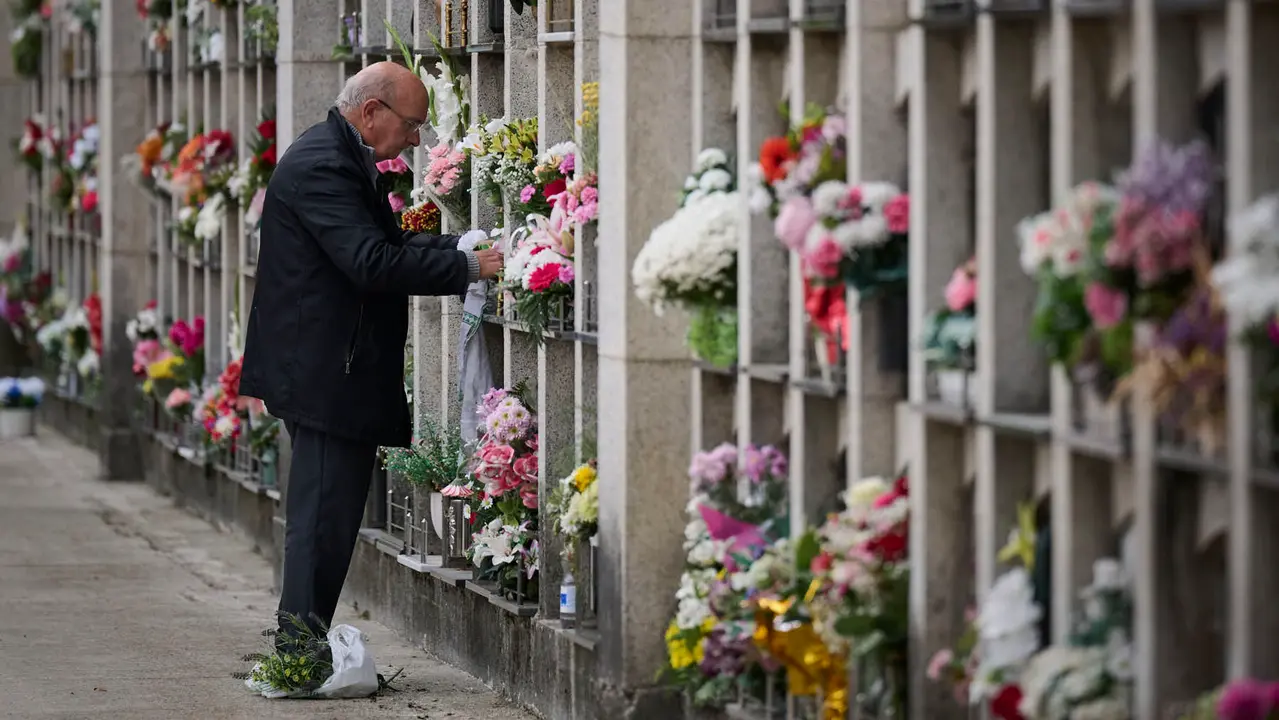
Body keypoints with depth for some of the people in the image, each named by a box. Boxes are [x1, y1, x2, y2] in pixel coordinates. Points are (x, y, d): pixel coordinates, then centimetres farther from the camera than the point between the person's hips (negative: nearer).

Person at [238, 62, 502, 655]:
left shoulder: (341, 159, 17)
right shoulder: (322, 166, -18)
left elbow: (386, 245, 22)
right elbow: (374, 265, -26)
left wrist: (465, 247, 10)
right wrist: (467, 267, -21)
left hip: (331, 374, 11)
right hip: (327, 376, -11)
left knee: (326, 514, 13)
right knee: (324, 513, -8)